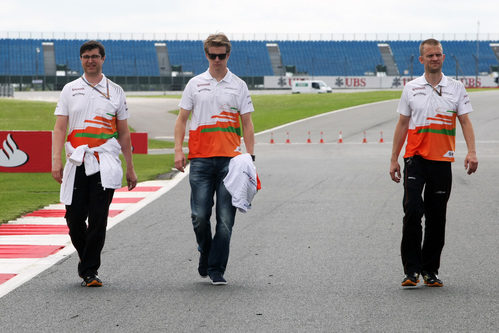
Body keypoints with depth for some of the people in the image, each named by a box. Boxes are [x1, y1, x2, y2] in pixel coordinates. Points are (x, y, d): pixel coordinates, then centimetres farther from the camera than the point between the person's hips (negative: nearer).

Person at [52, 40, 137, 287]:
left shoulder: (115, 91, 11)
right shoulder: (70, 90, 11)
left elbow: (124, 133, 15)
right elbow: (60, 128, 6)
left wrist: (130, 168, 13)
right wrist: (56, 160, -7)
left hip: (105, 164, -1)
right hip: (77, 163, 1)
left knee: (98, 219, -8)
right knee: (74, 218, 1)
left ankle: (90, 270, -1)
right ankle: (86, 260, 25)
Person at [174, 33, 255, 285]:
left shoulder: (239, 85, 9)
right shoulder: (195, 84, 10)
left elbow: (247, 123, 9)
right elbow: (182, 118, 11)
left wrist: (250, 156, 0)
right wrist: (178, 151, 0)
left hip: (230, 159, 0)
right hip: (200, 158, 0)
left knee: (225, 218, -3)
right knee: (199, 215, -4)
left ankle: (216, 269, 4)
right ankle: (205, 252, 23)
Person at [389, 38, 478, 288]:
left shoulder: (456, 88, 6)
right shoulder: (411, 89, 7)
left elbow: (465, 121, 2)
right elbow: (402, 124, 10)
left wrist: (471, 152, -14)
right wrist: (394, 159, 7)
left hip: (442, 161, 1)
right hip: (415, 158, -1)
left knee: (437, 218, 5)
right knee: (413, 211, -13)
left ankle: (430, 270, 14)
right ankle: (412, 269, -8)